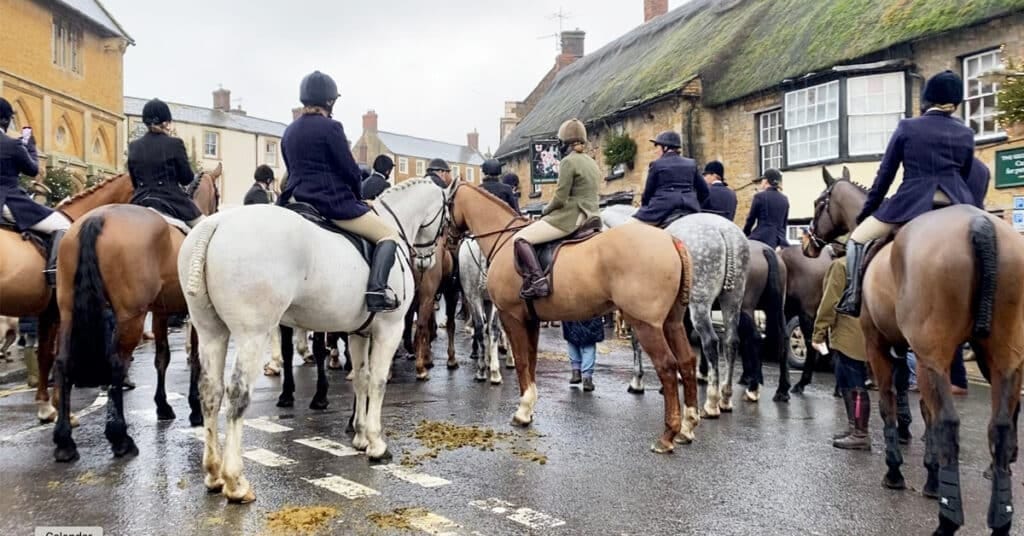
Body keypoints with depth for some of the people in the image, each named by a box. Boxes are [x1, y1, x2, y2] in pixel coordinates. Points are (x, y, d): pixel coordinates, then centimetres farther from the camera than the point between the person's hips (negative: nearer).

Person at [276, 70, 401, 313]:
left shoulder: (289, 131, 13)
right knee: (389, 235, 1)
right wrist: (356, 195, 9)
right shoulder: (330, 127, -9)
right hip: (333, 202, -7)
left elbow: (293, 170, 17)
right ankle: (376, 290, -21)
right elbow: (350, 170, -9)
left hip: (298, 201, 7)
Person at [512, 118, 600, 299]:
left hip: (571, 217, -10)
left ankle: (537, 280, -28)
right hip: (590, 217, 10)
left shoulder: (569, 161, -12)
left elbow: (560, 199, -15)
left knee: (520, 238, -11)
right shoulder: (592, 163, 15)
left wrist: (545, 210, 4)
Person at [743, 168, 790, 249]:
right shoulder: (784, 199, 12)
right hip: (779, 241, 5)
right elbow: (784, 223, 16)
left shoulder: (759, 196, -4)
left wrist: (745, 235, 14)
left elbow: (751, 219, 1)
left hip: (763, 238, -5)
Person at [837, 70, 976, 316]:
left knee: (858, 239, 11)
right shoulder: (966, 133, 10)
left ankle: (852, 298, -2)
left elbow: (885, 175, 4)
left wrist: (867, 210, 14)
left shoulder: (907, 127, 2)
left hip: (912, 203, -3)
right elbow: (965, 176, 18)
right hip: (957, 205, 4)